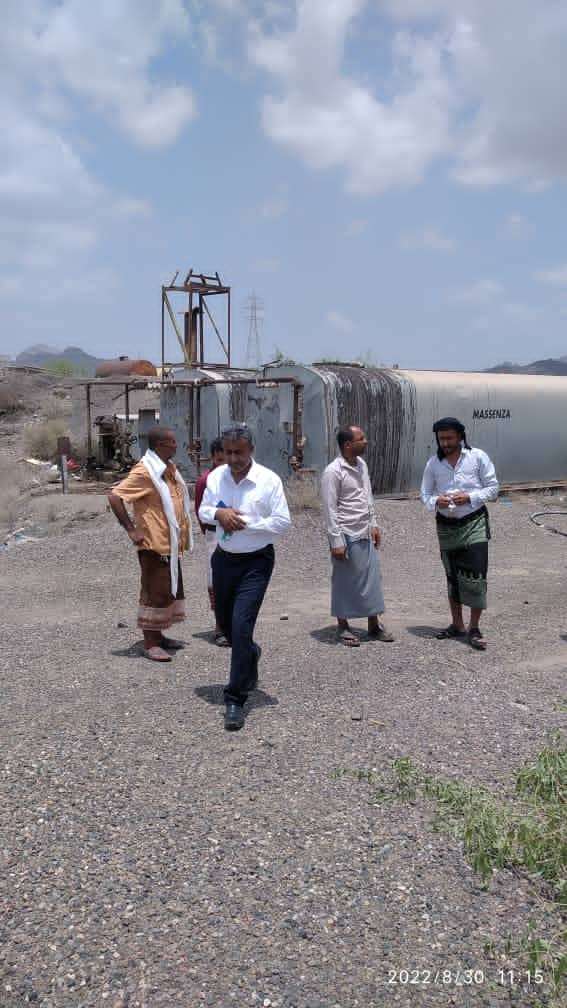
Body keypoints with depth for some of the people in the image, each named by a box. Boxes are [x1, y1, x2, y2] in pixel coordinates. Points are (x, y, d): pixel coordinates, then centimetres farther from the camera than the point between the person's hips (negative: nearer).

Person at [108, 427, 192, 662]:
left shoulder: (169, 468, 10)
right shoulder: (145, 472, -18)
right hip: (154, 545, -9)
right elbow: (115, 496, -23)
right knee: (154, 592, -3)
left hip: (171, 544, 9)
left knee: (171, 589, 16)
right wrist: (131, 529, -21)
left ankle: (159, 636, 28)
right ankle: (150, 643, 7)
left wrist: (182, 534, 15)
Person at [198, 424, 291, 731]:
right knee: (225, 622, 19)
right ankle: (250, 654, 53)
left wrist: (246, 523, -19)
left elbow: (283, 522, -13)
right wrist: (218, 513, -14)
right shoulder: (216, 476, 1)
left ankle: (235, 700, -4)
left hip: (256, 562, -5)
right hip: (224, 559, 5)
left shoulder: (269, 480, -12)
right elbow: (203, 511, 9)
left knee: (241, 625, -14)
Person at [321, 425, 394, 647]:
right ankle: (343, 627, 17)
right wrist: (336, 541, -17)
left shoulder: (362, 464, 8)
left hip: (365, 535, 8)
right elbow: (330, 509, -16)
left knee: (372, 578, 10)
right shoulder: (333, 471, -16)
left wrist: (374, 524, 15)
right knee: (344, 582, 4)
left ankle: (374, 625, 21)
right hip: (347, 536, -7)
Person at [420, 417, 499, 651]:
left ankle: (474, 628, 1)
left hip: (474, 523, -3)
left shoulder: (478, 457, -5)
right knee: (453, 576, 13)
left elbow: (493, 488, -2)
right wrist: (436, 501, -15)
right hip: (446, 526, 4)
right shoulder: (434, 463, 3)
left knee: (475, 576, -9)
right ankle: (457, 624, 26)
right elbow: (425, 493, 7)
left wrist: (469, 497, -18)